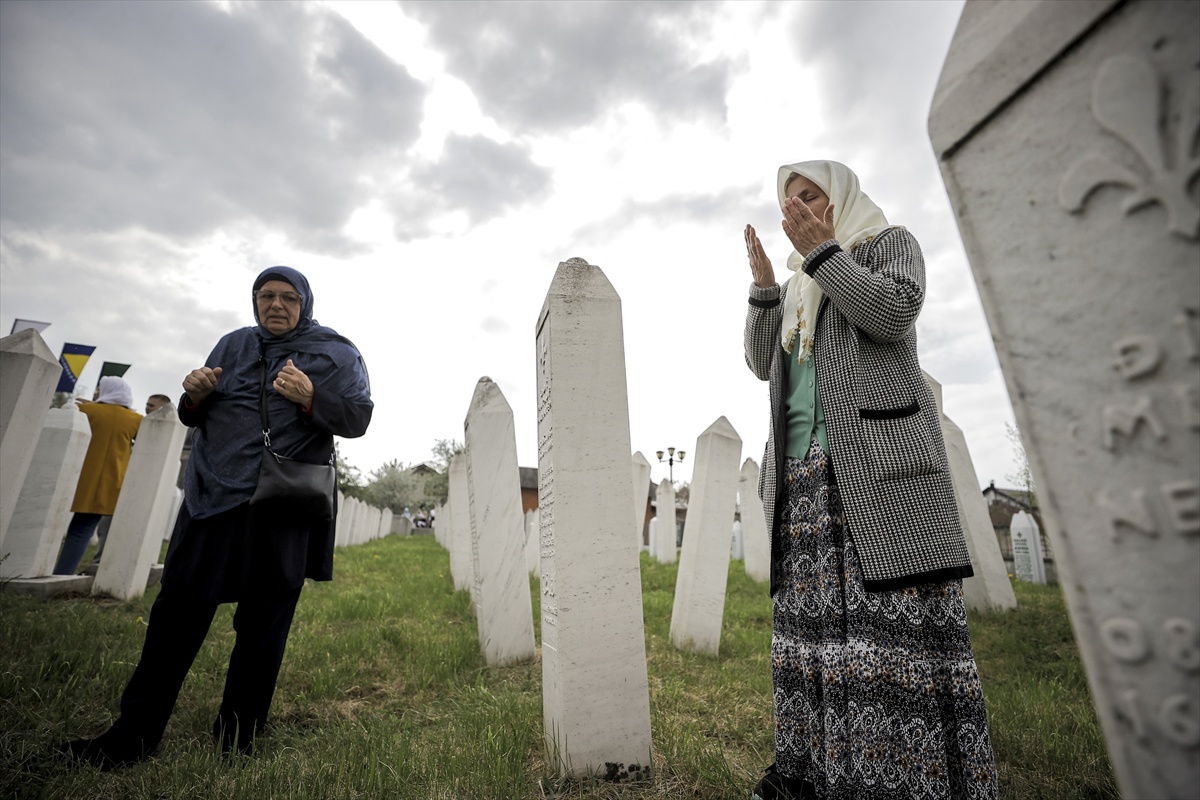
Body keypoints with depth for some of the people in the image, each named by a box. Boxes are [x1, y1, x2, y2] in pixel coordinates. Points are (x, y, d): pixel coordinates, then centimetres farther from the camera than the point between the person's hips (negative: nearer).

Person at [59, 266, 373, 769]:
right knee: (177, 613, 8)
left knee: (262, 626, 6)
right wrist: (195, 397, -2)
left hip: (280, 515, -4)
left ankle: (235, 741, 22)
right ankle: (132, 737, 25)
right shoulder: (233, 345, 16)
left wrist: (311, 398, -23)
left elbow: (359, 418, -7)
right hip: (213, 498, 4)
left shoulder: (337, 354, 2)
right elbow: (194, 418, 21)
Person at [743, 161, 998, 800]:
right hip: (804, 469, 5)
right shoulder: (796, 288, 28)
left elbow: (894, 311, -8)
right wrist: (763, 285, 8)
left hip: (879, 461, -5)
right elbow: (762, 364, 15)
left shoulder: (890, 242, 14)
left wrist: (822, 251, -6)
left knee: (901, 611, -7)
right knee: (810, 615, 4)